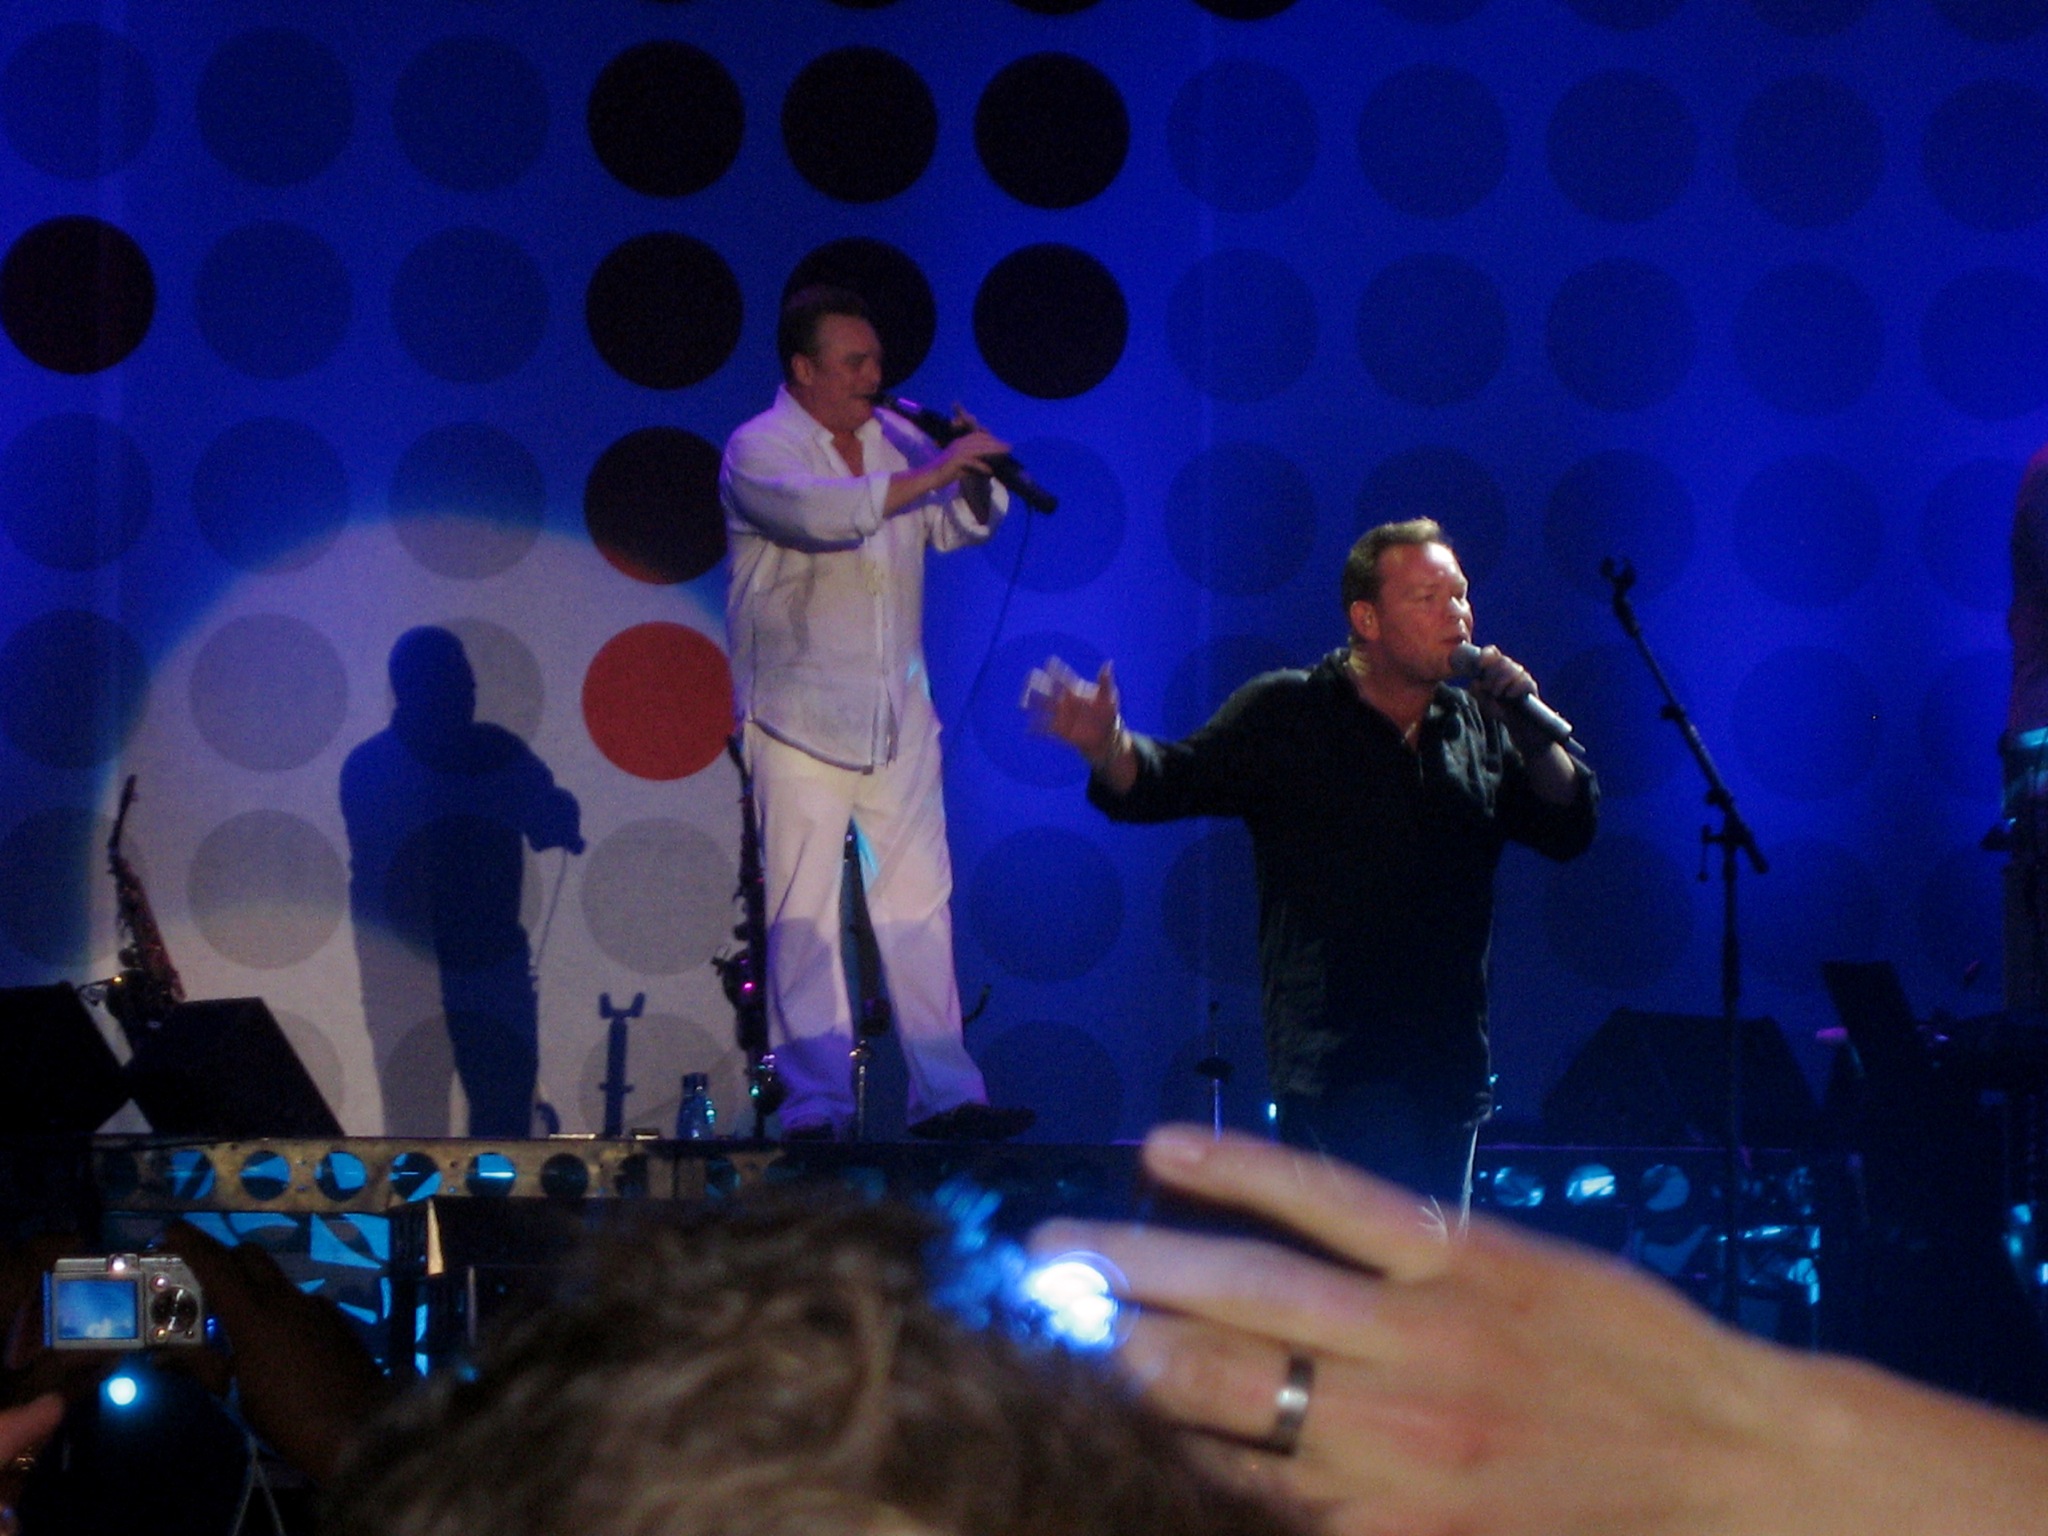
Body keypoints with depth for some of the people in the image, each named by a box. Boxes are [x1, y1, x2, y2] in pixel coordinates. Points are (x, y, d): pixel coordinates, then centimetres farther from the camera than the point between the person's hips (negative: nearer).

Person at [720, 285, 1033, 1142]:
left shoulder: (894, 438, 12)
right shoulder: (759, 449, -6)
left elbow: (962, 525, 17)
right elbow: (821, 511, -25)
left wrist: (976, 475, -4)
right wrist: (933, 471, -24)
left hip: (898, 718, 5)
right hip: (800, 720, -5)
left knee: (920, 904, 2)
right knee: (804, 915, -4)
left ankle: (944, 1093, 3)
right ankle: (813, 1103, -2)